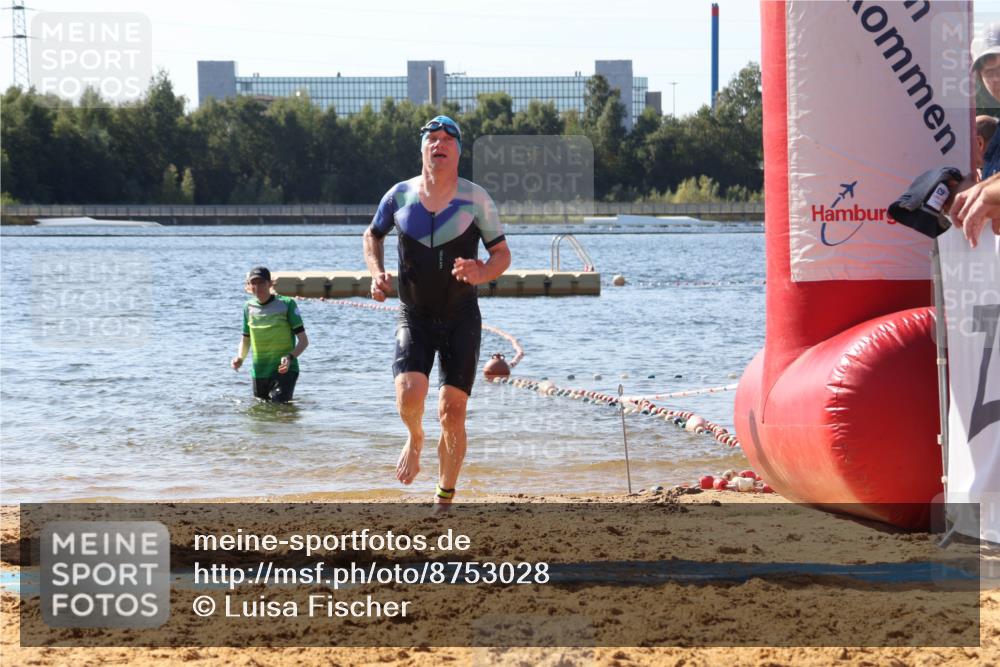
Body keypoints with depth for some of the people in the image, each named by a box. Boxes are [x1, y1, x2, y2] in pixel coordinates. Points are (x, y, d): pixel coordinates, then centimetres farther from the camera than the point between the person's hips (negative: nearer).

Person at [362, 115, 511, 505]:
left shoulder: (475, 199, -5)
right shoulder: (400, 195, 0)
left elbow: (502, 254, 1)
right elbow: (373, 235, 20)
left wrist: (481, 273, -21)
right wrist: (377, 274, 2)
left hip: (461, 318, -1)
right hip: (413, 316, 1)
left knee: (452, 413, -5)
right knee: (409, 395, -23)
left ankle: (444, 499, 11)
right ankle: (415, 440, 13)